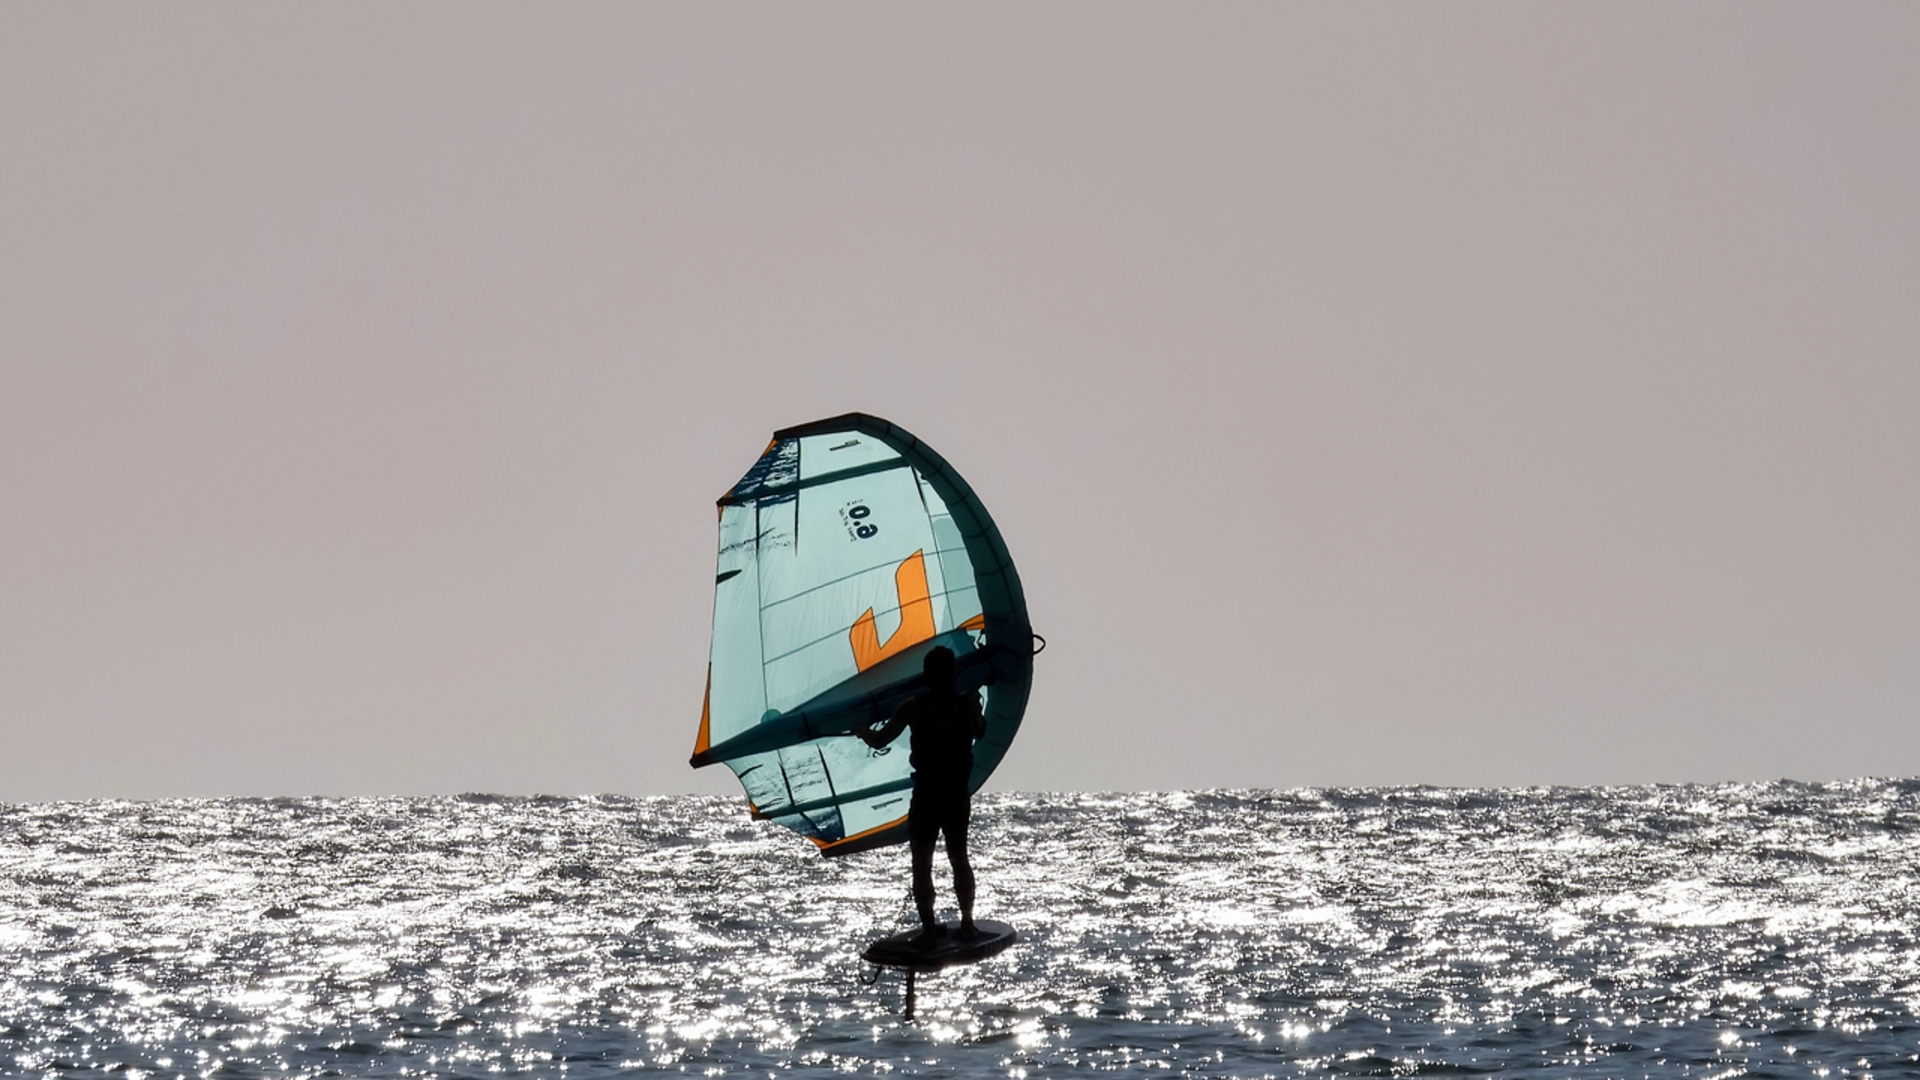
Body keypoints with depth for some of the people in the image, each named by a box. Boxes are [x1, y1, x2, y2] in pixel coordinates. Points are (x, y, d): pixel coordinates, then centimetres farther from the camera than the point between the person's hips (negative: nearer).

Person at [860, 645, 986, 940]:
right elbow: (980, 732, 16)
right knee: (959, 858, 19)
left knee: (922, 864, 5)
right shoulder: (967, 703, -4)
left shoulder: (913, 707, -12)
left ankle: (929, 927, 1)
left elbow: (879, 740, -6)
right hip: (959, 794, 3)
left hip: (926, 794, -3)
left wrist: (858, 727, 12)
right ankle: (967, 922, 21)